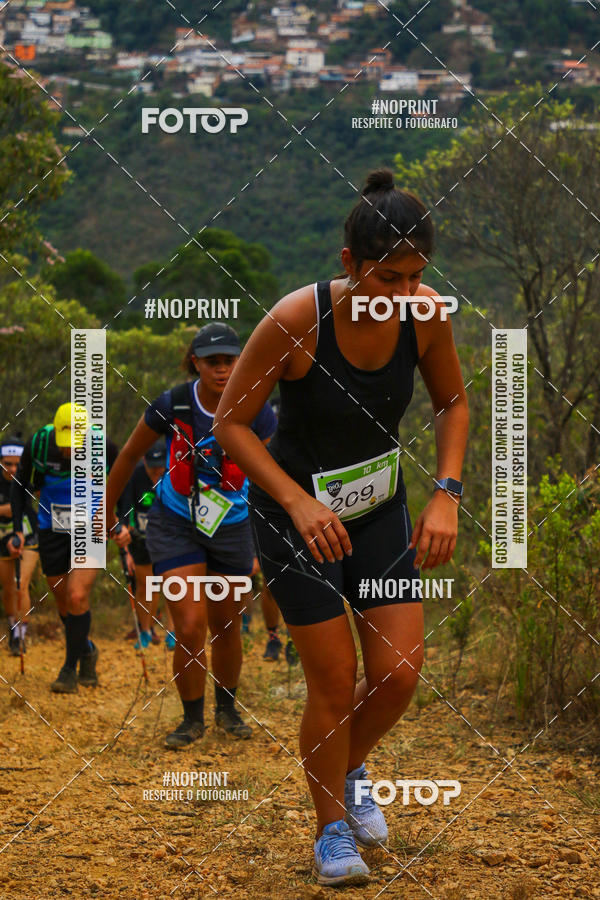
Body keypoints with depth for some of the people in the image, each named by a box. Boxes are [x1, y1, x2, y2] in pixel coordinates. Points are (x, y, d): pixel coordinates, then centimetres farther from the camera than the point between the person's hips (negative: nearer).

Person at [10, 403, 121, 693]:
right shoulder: (37, 443, -19)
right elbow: (20, 485, 0)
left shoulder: (103, 446, -22)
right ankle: (87, 651, 38)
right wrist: (17, 530, -6)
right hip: (52, 530, 3)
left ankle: (70, 669, -1)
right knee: (64, 603, 11)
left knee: (77, 597, -17)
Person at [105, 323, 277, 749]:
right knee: (190, 628, -10)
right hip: (176, 526, -1)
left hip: (232, 528, 1)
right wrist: (106, 517, 7)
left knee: (226, 627, 12)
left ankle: (227, 708, 36)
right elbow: (129, 457, 0)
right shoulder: (171, 405, -15)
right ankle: (192, 718, 11)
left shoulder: (256, 411, -14)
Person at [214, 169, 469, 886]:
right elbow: (230, 422, -17)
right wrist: (298, 503, -26)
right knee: (335, 684, -5)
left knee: (400, 673, -1)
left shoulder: (426, 315, -14)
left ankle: (350, 770, 31)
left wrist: (446, 494, -8)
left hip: (380, 507, 4)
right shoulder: (297, 320, -26)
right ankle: (331, 827, 19)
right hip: (295, 510, -4)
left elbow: (453, 402, 5)